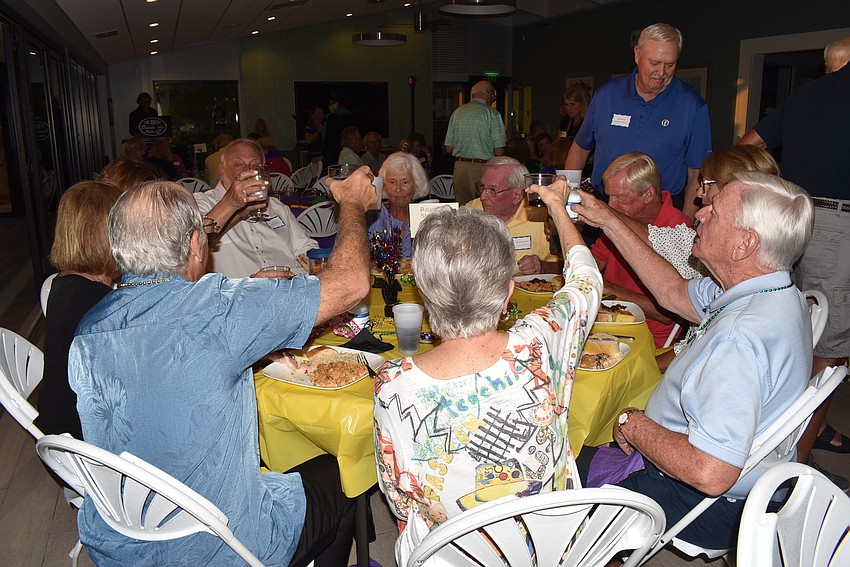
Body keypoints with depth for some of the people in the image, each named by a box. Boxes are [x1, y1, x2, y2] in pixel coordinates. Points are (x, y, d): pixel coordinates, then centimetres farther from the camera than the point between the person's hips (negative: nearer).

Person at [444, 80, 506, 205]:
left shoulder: (457, 112, 9)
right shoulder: (492, 114, -5)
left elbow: (449, 148, 10)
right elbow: (499, 151, -8)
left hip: (459, 167, 5)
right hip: (483, 167, -5)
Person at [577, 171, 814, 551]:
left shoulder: (740, 337, -36)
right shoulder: (774, 293, -3)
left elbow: (709, 474, -38)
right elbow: (674, 292, 12)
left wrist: (634, 427, -19)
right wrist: (608, 221, 11)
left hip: (711, 510, -9)